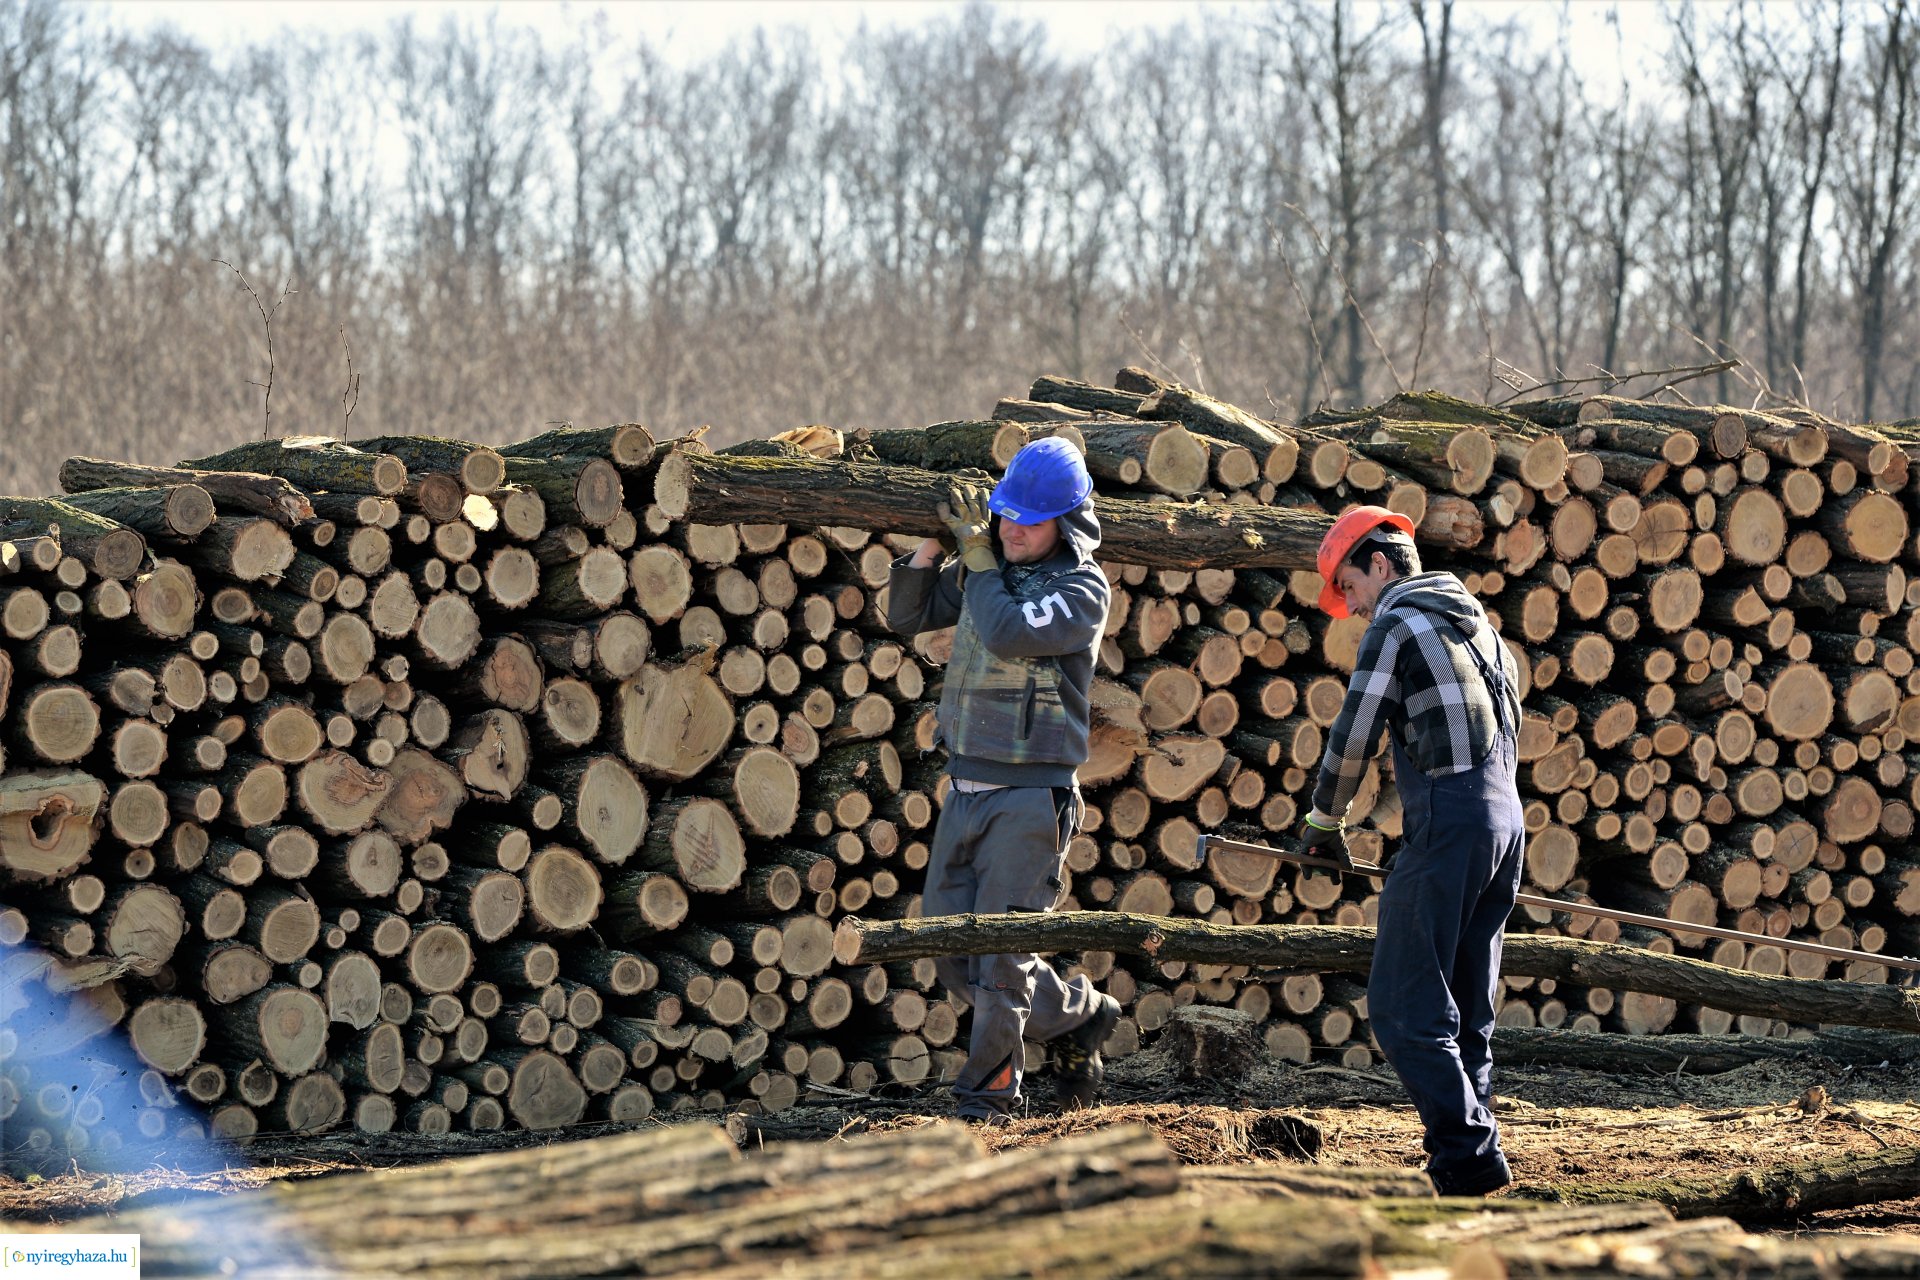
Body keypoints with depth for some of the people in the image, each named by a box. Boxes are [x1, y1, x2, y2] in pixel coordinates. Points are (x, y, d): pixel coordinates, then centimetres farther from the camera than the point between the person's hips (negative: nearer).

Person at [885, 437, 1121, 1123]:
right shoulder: (991, 565, 11)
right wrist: (935, 539, 3)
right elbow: (907, 614, 16)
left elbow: (1009, 634, -25)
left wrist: (978, 554, -14)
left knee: (999, 952, -6)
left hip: (1030, 797, -7)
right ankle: (1077, 1014, 24)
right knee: (951, 950, 9)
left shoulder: (1082, 587, -10)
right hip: (965, 790, 7)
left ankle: (989, 1088, 11)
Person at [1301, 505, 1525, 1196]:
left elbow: (1353, 735, -6)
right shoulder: (1476, 622, 21)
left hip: (1447, 819, -9)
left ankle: (1468, 1152, -16)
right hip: (1506, 813, 9)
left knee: (1405, 1006, -8)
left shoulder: (1397, 624, -4)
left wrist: (1325, 820, 10)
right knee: (1465, 1010, 12)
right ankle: (1468, 1155, 9)